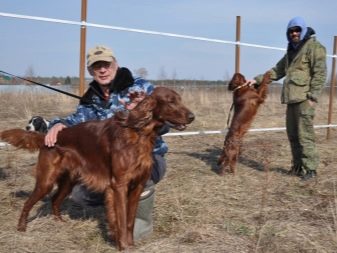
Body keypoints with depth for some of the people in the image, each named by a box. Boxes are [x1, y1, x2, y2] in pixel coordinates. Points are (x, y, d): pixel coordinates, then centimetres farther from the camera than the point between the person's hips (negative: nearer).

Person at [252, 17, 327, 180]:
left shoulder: (314, 46, -2)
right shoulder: (292, 51, 23)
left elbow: (320, 73, -10)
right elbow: (277, 70, 27)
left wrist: (313, 96, -17)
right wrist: (257, 80, 18)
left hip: (304, 98, -8)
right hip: (292, 98, 8)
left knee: (305, 134, -10)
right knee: (293, 134, 10)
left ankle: (310, 169, -4)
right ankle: (298, 167, 19)